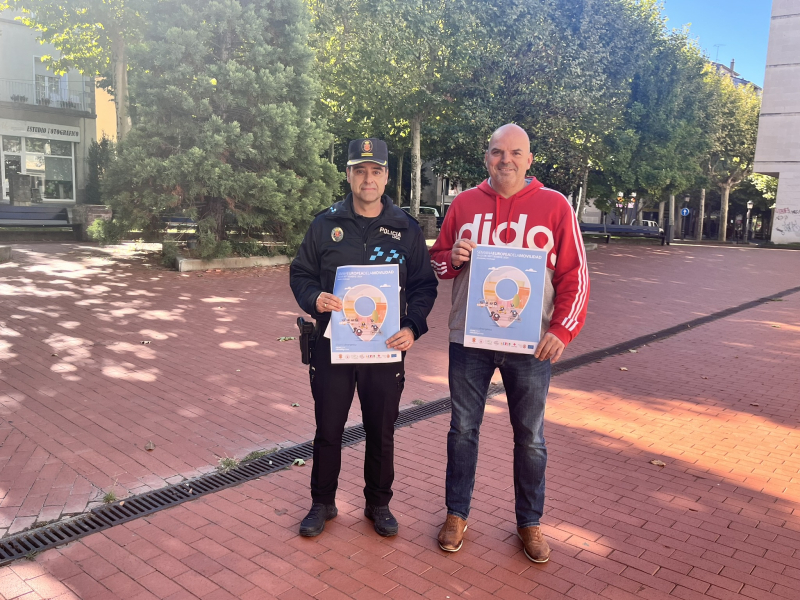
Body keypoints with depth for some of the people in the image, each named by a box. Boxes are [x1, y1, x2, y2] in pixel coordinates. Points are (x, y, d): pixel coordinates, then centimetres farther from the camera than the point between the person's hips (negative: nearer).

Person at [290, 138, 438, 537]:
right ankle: (322, 504, 31)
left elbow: (424, 284, 4)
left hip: (386, 348, 0)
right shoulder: (326, 224, 2)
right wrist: (315, 299, -17)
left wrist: (413, 327, -12)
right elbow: (300, 274, 5)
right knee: (328, 430, 10)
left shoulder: (407, 229, 2)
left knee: (381, 433, 12)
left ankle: (379, 504, 33)